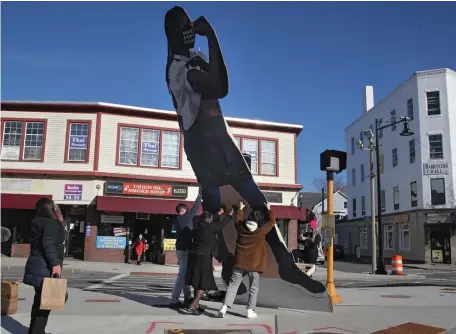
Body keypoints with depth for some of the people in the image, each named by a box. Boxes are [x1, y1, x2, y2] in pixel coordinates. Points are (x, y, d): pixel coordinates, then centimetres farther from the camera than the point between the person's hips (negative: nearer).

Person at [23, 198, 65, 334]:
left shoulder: (38, 222, 16)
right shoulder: (51, 223, -13)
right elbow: (48, 243, -25)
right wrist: (55, 263, -27)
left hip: (37, 266, 10)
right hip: (45, 268, -10)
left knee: (40, 300, 18)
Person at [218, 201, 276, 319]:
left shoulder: (241, 228, 1)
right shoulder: (261, 231, -9)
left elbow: (237, 220, 23)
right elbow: (272, 221, 3)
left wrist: (240, 209, 34)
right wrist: (269, 210, 15)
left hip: (240, 262, 3)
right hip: (254, 264, -3)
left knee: (233, 284, 6)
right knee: (253, 287, 8)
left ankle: (224, 307, -1)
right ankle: (250, 311, 8)